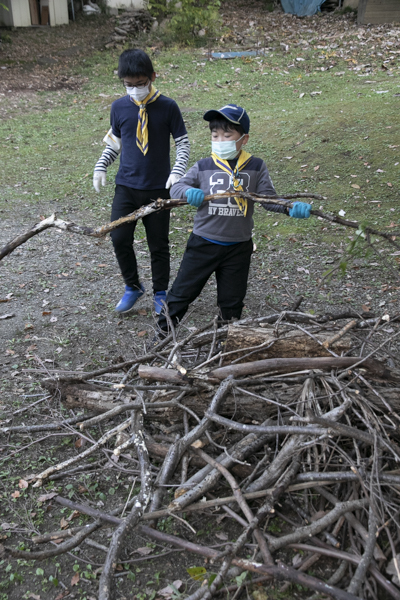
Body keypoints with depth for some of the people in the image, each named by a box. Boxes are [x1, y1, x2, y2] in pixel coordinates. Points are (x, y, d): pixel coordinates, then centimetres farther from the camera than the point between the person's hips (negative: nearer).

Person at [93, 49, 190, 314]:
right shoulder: (119, 107, 2)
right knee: (119, 238, -5)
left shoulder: (168, 107, -6)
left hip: (159, 188, -2)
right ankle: (133, 287, 20)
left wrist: (177, 171, -15)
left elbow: (183, 142, 0)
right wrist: (101, 166, 0)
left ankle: (161, 293, 27)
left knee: (158, 244, 7)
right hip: (126, 185, 2)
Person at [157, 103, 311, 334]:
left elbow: (269, 198, -6)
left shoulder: (256, 167, -2)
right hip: (203, 243, 0)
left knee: (232, 302, 15)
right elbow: (176, 188, -1)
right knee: (181, 293, 8)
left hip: (238, 247, 0)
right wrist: (188, 191, -25)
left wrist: (291, 208, -25)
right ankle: (160, 336, 25)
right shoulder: (203, 167, -1)